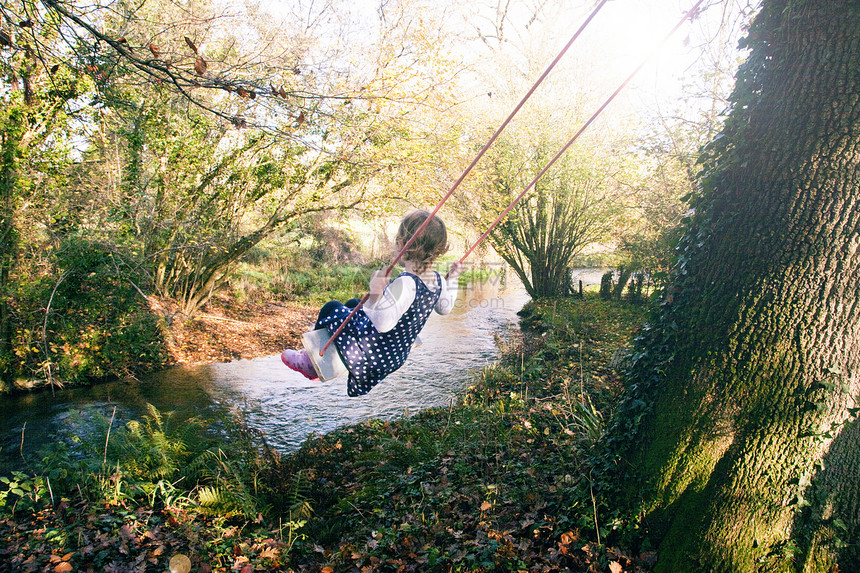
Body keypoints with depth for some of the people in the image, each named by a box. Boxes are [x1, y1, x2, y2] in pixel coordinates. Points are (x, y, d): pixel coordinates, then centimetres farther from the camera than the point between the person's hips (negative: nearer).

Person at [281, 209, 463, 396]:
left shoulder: (404, 284, -34)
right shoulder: (438, 281, -9)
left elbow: (383, 324, -41)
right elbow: (445, 307, 12)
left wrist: (375, 295, -46)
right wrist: (452, 279, 18)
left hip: (371, 352, -8)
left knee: (331, 309, 8)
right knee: (353, 304, 28)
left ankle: (312, 362, 26)